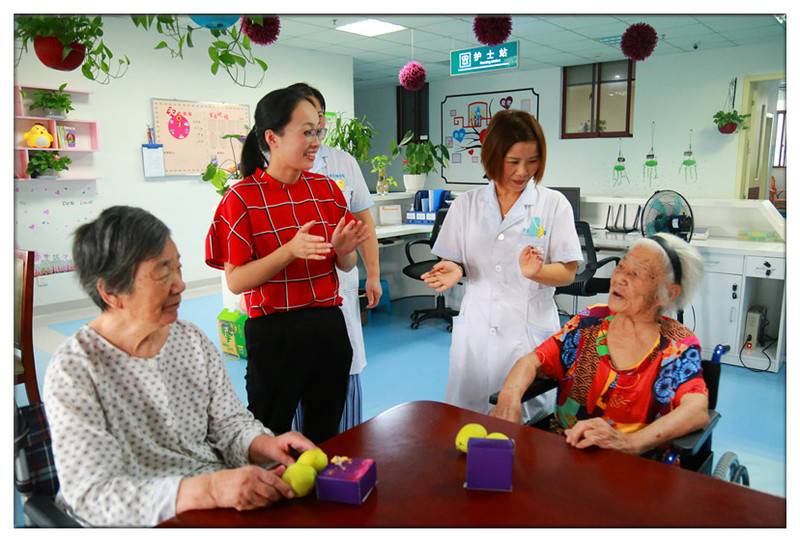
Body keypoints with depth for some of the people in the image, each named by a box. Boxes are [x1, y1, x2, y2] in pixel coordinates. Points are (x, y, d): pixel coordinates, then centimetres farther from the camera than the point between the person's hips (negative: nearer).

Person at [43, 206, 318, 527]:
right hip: (148, 522, -5)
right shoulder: (73, 371, -12)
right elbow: (94, 495, -19)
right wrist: (206, 489, -32)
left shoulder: (192, 340, 5)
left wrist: (263, 445, -14)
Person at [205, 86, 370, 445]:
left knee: (325, 437, 18)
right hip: (273, 333, -4)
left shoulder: (326, 188, 5)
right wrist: (291, 250, -25)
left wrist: (343, 249, -13)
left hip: (328, 325, 4)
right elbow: (235, 281, -12)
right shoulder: (242, 198, -8)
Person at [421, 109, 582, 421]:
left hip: (530, 331, -2)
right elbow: (451, 261, 10)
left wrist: (535, 271, -22)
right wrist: (453, 270, -13)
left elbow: (568, 272, -1)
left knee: (525, 418, 0)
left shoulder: (554, 204, 2)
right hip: (476, 329, 2)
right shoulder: (466, 204, 7)